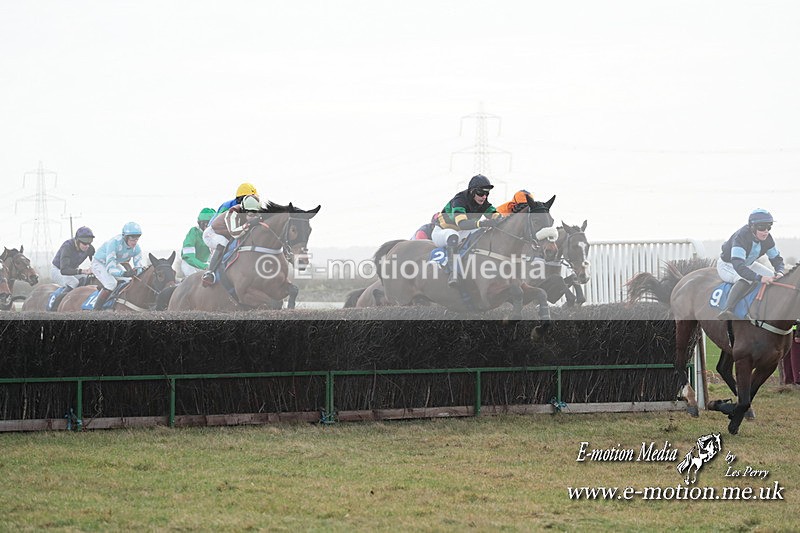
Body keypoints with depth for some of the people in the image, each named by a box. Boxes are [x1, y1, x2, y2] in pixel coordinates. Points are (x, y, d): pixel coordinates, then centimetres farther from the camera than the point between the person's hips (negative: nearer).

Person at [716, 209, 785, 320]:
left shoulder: (767, 239, -14)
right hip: (727, 266, -8)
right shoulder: (740, 237, -37)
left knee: (775, 279, -2)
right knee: (745, 280, -39)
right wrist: (759, 278, -57)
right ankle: (728, 310, -51)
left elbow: (776, 258, -1)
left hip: (748, 265, 8)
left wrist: (779, 272, -26)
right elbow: (738, 266, -47)